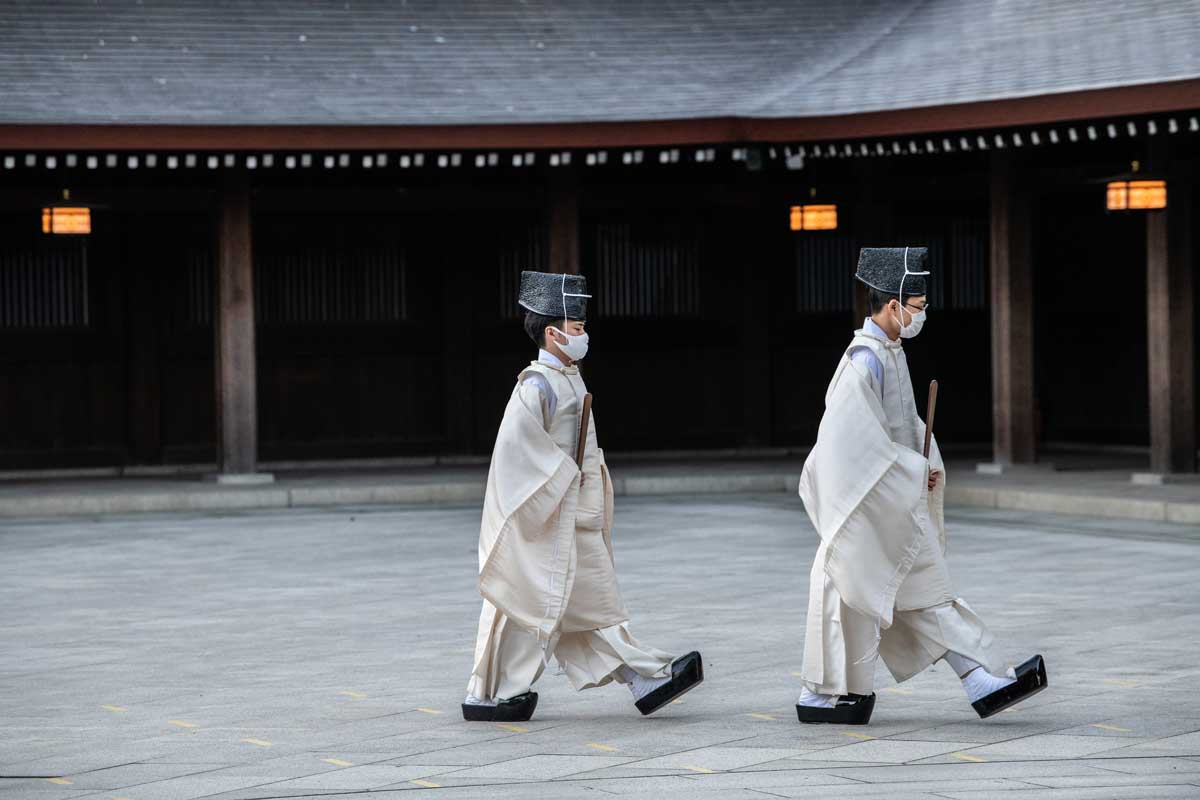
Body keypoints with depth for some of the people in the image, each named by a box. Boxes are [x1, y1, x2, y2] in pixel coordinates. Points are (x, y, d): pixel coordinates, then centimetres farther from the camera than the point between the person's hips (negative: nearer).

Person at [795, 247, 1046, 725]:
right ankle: (821, 696, 11)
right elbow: (855, 435, -25)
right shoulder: (864, 359, -20)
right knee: (851, 595, 0)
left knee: (929, 594, 9)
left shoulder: (890, 353, 11)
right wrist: (912, 471, -17)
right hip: (870, 500, -10)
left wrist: (927, 464, 5)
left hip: (900, 501, 10)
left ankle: (983, 683, 9)